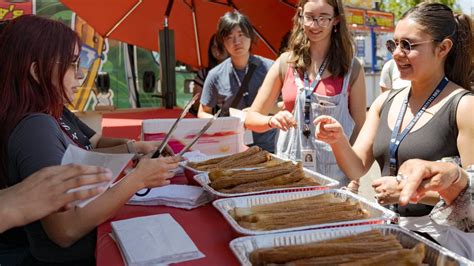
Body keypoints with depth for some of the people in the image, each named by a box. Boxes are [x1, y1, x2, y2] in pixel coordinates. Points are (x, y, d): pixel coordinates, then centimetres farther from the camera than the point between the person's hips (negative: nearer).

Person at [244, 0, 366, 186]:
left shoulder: (352, 68, -3)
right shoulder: (285, 62, 0)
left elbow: (359, 128, 2)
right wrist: (272, 121, -19)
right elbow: (251, 118, 2)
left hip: (335, 175, -1)